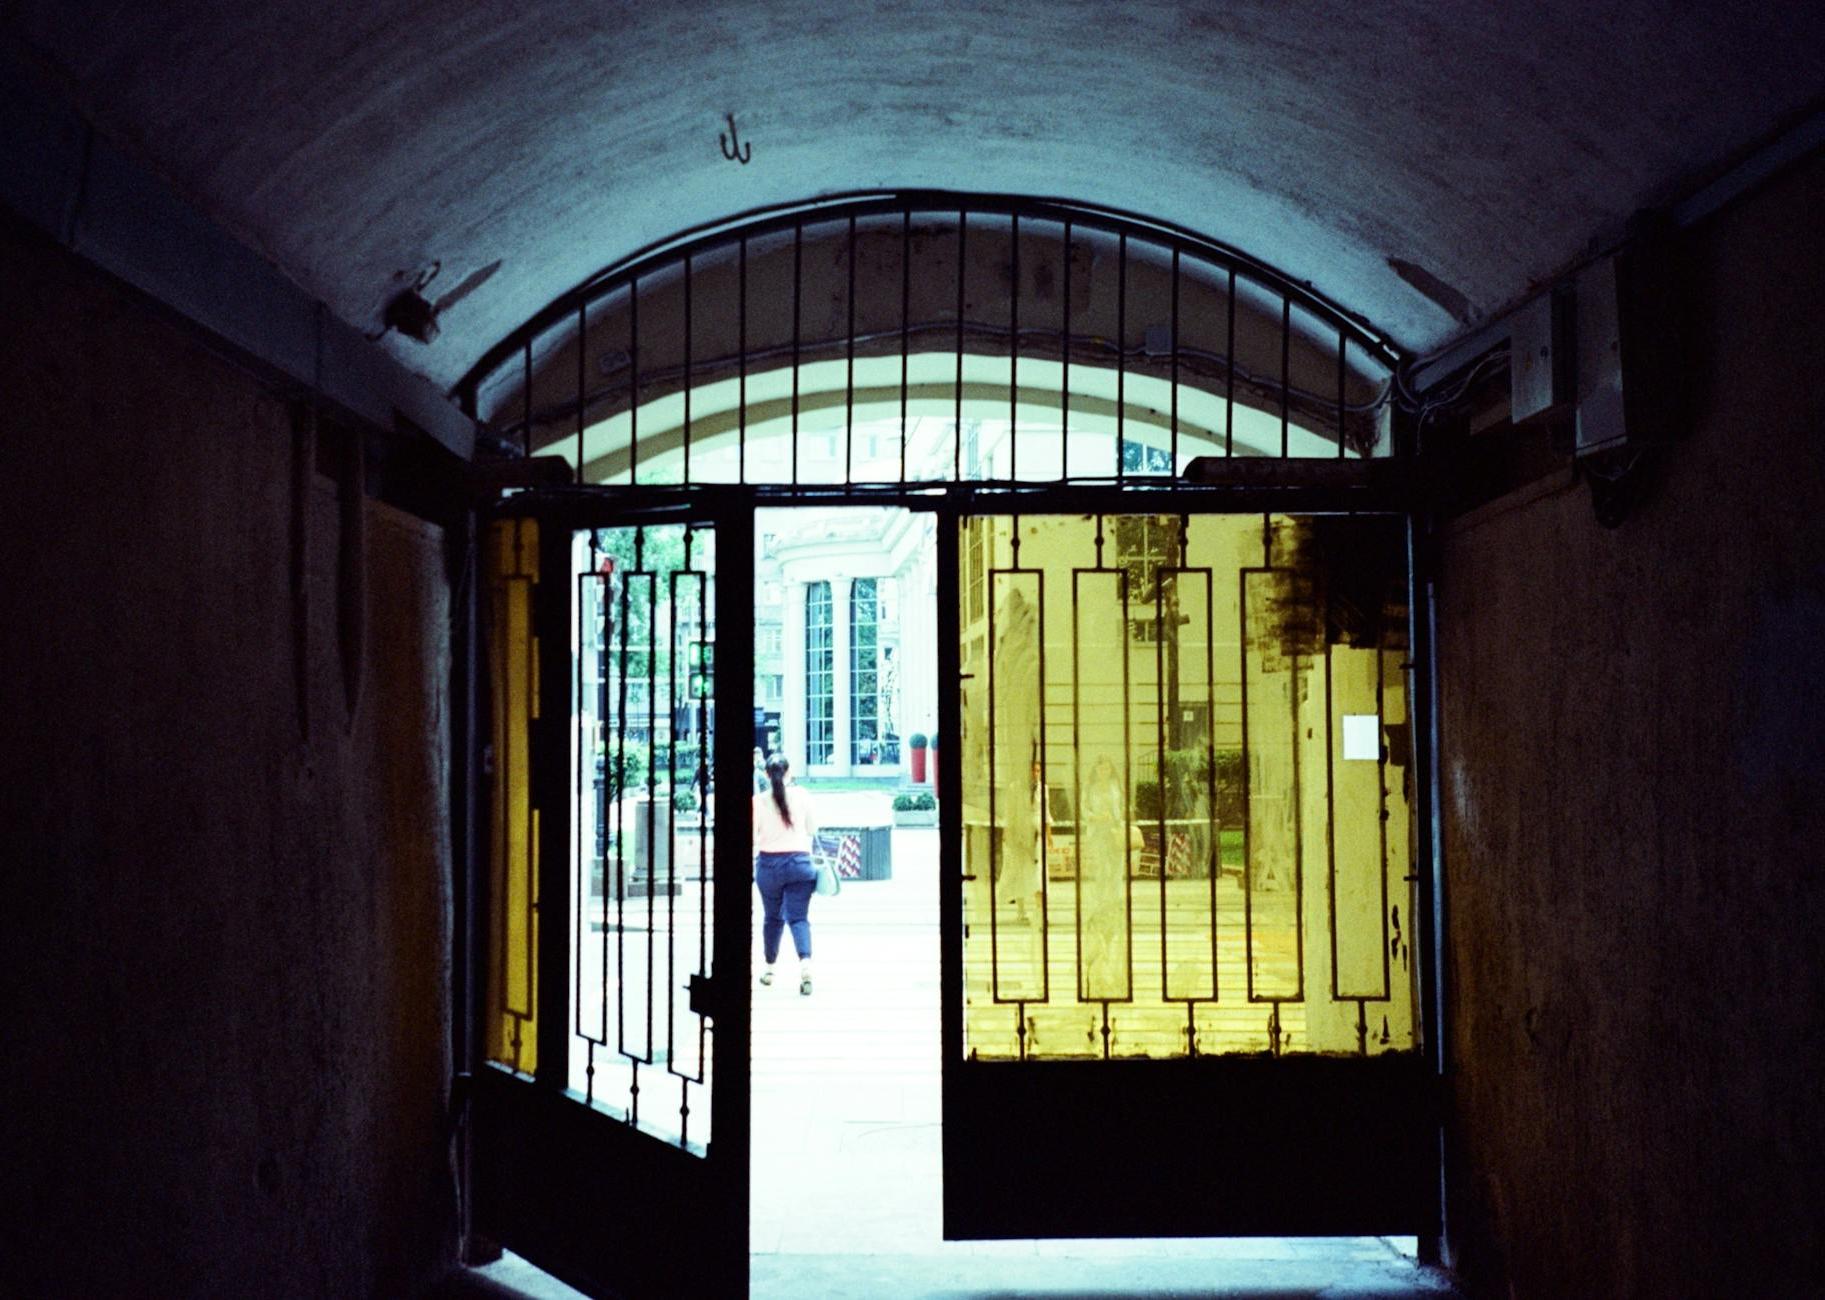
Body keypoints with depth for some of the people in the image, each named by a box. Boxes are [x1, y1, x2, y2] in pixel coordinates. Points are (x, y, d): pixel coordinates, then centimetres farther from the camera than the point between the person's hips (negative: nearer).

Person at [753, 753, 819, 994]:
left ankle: (769, 969, 27)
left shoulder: (758, 801, -5)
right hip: (799, 862, 0)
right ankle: (805, 963, -23)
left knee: (772, 917, 17)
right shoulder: (800, 795, -3)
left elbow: (751, 837, -3)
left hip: (769, 863, 0)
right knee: (798, 917, -1)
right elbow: (813, 828, 7)